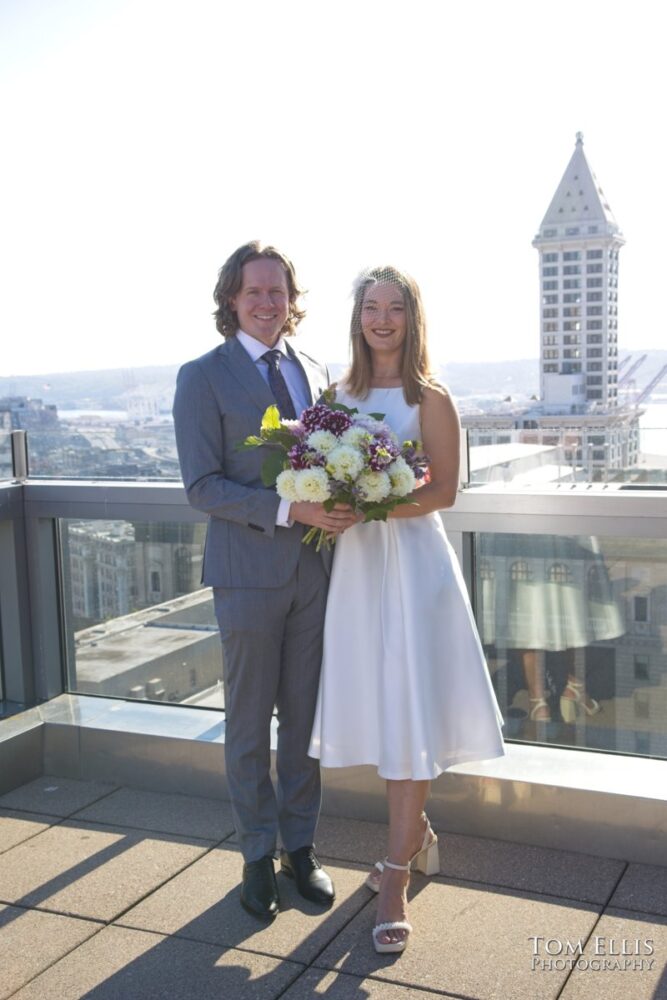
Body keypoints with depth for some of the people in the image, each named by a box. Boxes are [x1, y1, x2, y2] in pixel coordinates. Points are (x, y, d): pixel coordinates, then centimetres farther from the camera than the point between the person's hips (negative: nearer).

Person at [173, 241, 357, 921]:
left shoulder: (316, 373, 11)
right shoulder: (203, 377, -5)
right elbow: (203, 487, -11)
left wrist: (340, 504, -5)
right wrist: (288, 509, -22)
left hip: (314, 569, 4)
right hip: (248, 572, -4)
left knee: (304, 718, 13)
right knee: (249, 725, 8)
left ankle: (300, 846, 29)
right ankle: (258, 857, 26)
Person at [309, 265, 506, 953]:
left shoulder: (429, 400, -4)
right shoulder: (340, 396, 10)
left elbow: (442, 491, -10)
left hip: (412, 561, -5)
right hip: (356, 561, 5)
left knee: (410, 712, -2)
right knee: (377, 708, 12)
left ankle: (396, 874, 8)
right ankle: (416, 836, 33)